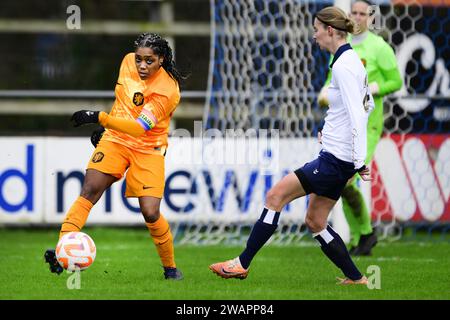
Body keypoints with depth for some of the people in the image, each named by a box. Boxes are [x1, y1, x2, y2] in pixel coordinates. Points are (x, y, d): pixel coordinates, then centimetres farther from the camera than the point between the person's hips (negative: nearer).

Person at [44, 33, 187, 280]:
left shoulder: (167, 90, -22)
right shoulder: (128, 61, -2)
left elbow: (139, 128, -32)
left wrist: (100, 118, -40)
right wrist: (104, 125, 23)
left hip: (148, 148, -4)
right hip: (115, 139, 4)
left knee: (150, 213, -14)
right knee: (89, 190, -19)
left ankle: (170, 267, 11)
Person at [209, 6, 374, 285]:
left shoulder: (343, 66, -17)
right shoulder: (352, 61, 12)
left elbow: (357, 115, -23)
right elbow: (367, 105, 24)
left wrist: (359, 162, -24)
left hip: (335, 160, -10)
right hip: (339, 159, 10)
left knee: (275, 196, -4)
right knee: (315, 221, 14)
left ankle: (242, 263, 1)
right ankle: (356, 278, 15)